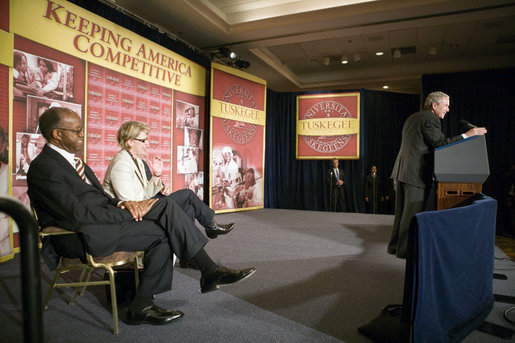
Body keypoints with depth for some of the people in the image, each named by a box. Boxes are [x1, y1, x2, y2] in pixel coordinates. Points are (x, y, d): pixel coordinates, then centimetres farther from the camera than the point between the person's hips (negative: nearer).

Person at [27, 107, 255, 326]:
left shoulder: (72, 159, 18)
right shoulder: (43, 167, -11)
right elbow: (77, 213, -20)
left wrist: (121, 204, -5)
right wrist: (126, 212, -18)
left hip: (101, 219, 9)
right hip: (81, 235, -8)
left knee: (165, 205, -13)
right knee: (162, 232, -23)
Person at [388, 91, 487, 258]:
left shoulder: (412, 118, 19)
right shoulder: (430, 119, -9)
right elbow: (441, 144, -11)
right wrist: (467, 135, -7)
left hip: (402, 171, 9)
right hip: (416, 174, -9)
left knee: (402, 212, 14)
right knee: (413, 213, -2)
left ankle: (395, 245, 21)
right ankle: (405, 250, 5)